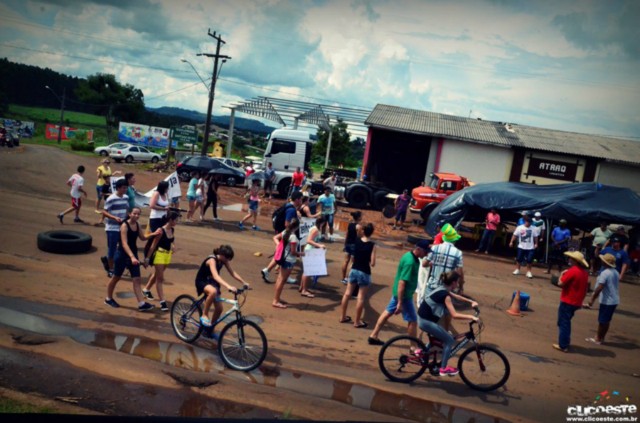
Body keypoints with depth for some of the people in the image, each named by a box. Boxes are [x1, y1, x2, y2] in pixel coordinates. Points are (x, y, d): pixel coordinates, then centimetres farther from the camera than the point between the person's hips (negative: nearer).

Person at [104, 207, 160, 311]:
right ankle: (108, 299, 33)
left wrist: (153, 234, 1)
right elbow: (124, 243, -29)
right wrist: (132, 257, -39)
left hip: (133, 254, 6)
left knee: (137, 279, -1)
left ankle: (141, 304, -4)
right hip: (122, 255, -6)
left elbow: (143, 238, 17)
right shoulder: (124, 225, -20)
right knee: (116, 277, 12)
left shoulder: (137, 225, 2)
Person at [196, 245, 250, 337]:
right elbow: (216, 276, -44)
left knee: (219, 309, 0)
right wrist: (228, 286, -57)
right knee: (213, 291, -41)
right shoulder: (212, 260, -31)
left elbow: (233, 273, -7)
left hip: (212, 282, 7)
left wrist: (244, 283, -20)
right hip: (202, 281, -7)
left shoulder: (224, 261, -8)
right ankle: (204, 315, -21)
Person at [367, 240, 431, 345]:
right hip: (404, 295, -10)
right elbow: (402, 283, -30)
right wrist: (400, 303, -28)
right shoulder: (410, 262, -28)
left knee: (388, 312, 18)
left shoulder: (409, 255, 2)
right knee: (413, 320, 2)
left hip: (397, 292, 10)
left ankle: (373, 336, 29)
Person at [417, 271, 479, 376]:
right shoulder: (445, 295, -19)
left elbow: (456, 296, 24)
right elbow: (454, 315, -25)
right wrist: (471, 317, -18)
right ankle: (443, 368, 10)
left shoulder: (442, 288, 8)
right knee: (449, 340, 3)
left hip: (423, 318, 9)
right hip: (426, 321, -9)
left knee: (439, 337, 27)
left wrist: (471, 301, 19)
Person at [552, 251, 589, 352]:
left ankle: (563, 345, 4)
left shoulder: (572, 271, -20)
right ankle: (565, 341, 30)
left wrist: (562, 274, -4)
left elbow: (560, 283, -21)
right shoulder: (585, 272, 7)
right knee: (566, 322, 22)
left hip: (567, 301, -8)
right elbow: (585, 287, 16)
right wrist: (580, 299, 23)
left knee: (563, 323, 1)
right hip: (576, 302, 8)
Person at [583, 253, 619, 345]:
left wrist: (592, 301, -22)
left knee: (602, 321, 3)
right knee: (606, 320, 16)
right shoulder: (616, 273, 8)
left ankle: (598, 339, 13)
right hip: (614, 300, 8)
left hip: (607, 301, -8)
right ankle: (600, 337, 25)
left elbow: (599, 288, -24)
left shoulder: (605, 273, -19)